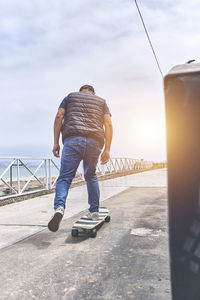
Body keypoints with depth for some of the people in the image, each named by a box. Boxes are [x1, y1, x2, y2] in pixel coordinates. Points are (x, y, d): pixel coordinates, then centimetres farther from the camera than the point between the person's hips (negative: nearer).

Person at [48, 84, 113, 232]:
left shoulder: (70, 96, 24)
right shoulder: (101, 101, 26)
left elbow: (59, 117, 8)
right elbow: (108, 124, 11)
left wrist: (56, 142, 6)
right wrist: (107, 149, 7)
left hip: (72, 140, -2)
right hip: (94, 142, 2)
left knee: (64, 178, -3)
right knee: (91, 176, 19)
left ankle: (59, 208, -27)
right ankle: (94, 211, 22)